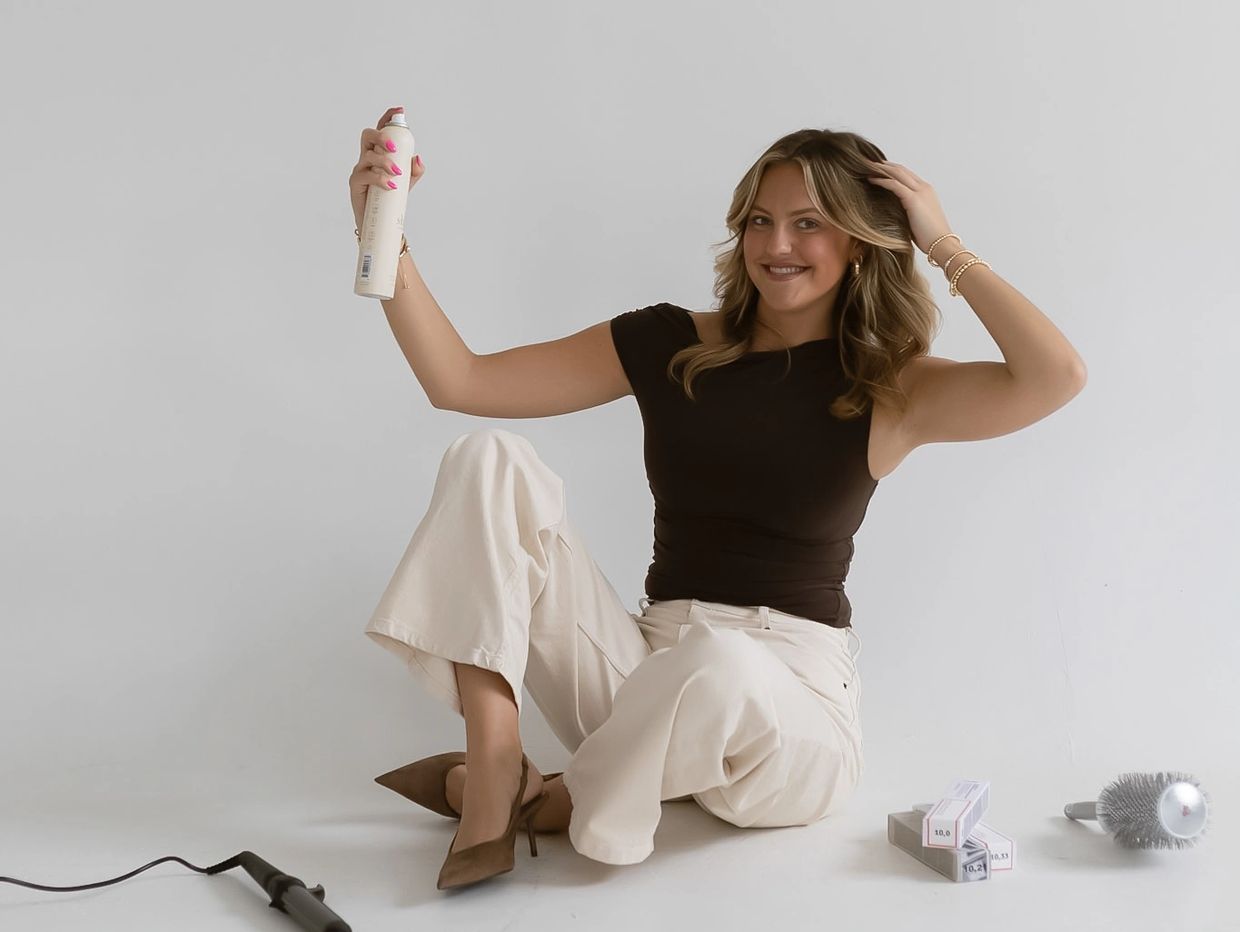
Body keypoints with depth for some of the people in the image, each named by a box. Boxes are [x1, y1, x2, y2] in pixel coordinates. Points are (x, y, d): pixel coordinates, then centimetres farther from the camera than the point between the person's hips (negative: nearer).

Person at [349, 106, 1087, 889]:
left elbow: (1056, 377, -20)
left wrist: (944, 246, -11)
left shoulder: (890, 391, -1)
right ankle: (492, 798, -25)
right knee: (492, 461, -13)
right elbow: (459, 381, 1)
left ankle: (547, 805, -7)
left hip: (791, 711, -2)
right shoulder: (669, 345, 5)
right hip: (646, 677, 3)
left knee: (721, 661, -41)